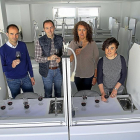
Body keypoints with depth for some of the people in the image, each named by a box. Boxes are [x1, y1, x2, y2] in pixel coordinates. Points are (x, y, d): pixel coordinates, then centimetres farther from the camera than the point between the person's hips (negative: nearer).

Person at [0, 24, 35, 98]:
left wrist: (31, 76, 6)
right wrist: (12, 66, -32)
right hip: (12, 81, -2)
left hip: (25, 78, 2)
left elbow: (28, 61, 4)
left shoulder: (23, 45, -4)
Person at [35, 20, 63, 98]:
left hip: (59, 70, 3)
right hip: (47, 71, -2)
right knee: (48, 93, 15)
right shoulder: (40, 41, -11)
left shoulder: (60, 39, -3)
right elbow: (37, 58, -11)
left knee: (58, 92, 21)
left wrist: (60, 58, -17)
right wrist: (49, 58, -27)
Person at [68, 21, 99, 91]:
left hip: (89, 75, -2)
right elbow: (69, 60, -8)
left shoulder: (92, 44, -13)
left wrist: (95, 77, -5)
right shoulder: (73, 43, -10)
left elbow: (96, 61, -7)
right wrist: (74, 54, -29)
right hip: (77, 75, 2)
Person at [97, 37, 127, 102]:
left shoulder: (121, 59, -15)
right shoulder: (101, 61, -15)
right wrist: (102, 92, -21)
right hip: (105, 89, 0)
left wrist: (115, 89, -17)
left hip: (118, 88, 0)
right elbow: (99, 77, -12)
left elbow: (124, 75, -11)